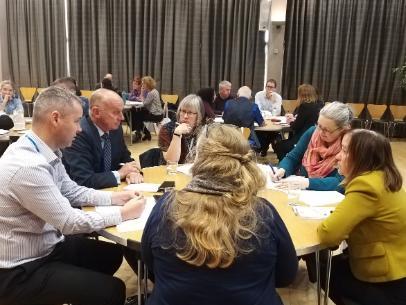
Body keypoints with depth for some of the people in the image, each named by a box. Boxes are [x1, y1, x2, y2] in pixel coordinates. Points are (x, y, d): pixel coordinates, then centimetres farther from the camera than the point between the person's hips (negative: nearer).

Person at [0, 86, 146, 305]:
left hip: (46, 245, 9)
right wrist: (123, 213, -16)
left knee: (112, 253, 16)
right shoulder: (27, 165, -31)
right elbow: (70, 222, -26)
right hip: (22, 270, -9)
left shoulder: (44, 151, -3)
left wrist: (113, 198, -1)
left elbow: (72, 191, 10)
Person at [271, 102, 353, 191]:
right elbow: (292, 158, 6)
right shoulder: (312, 132, -1)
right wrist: (282, 170, -13)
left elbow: (341, 182, -21)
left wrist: (307, 182, -31)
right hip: (299, 192, 4)